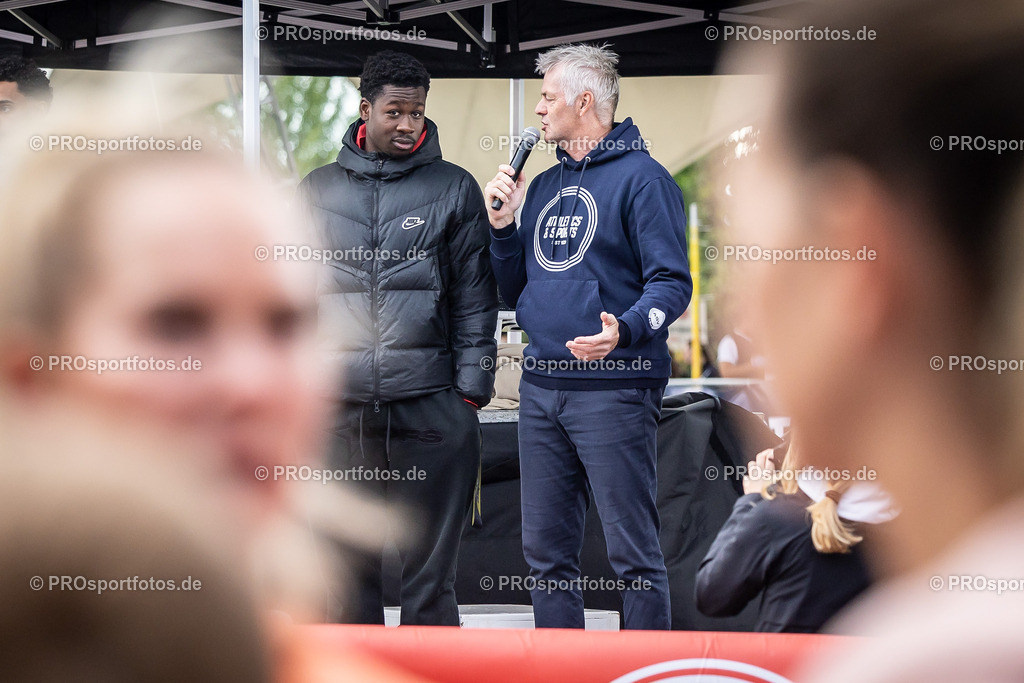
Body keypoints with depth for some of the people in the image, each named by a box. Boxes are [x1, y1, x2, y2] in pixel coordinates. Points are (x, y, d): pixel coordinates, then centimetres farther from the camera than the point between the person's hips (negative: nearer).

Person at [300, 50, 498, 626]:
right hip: (338, 410, 2)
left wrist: (471, 390, -3)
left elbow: (475, 297, 5)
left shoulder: (454, 189, 7)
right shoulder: (318, 190, 13)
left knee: (430, 576, 1)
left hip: (432, 408, -2)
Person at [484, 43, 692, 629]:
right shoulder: (544, 185, 19)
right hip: (542, 387, 8)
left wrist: (625, 330, -30)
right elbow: (517, 291, 22)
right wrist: (502, 226, 8)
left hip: (614, 391, -8)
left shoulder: (642, 178, -5)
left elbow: (672, 283, -12)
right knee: (547, 550, 11)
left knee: (633, 549, -5)